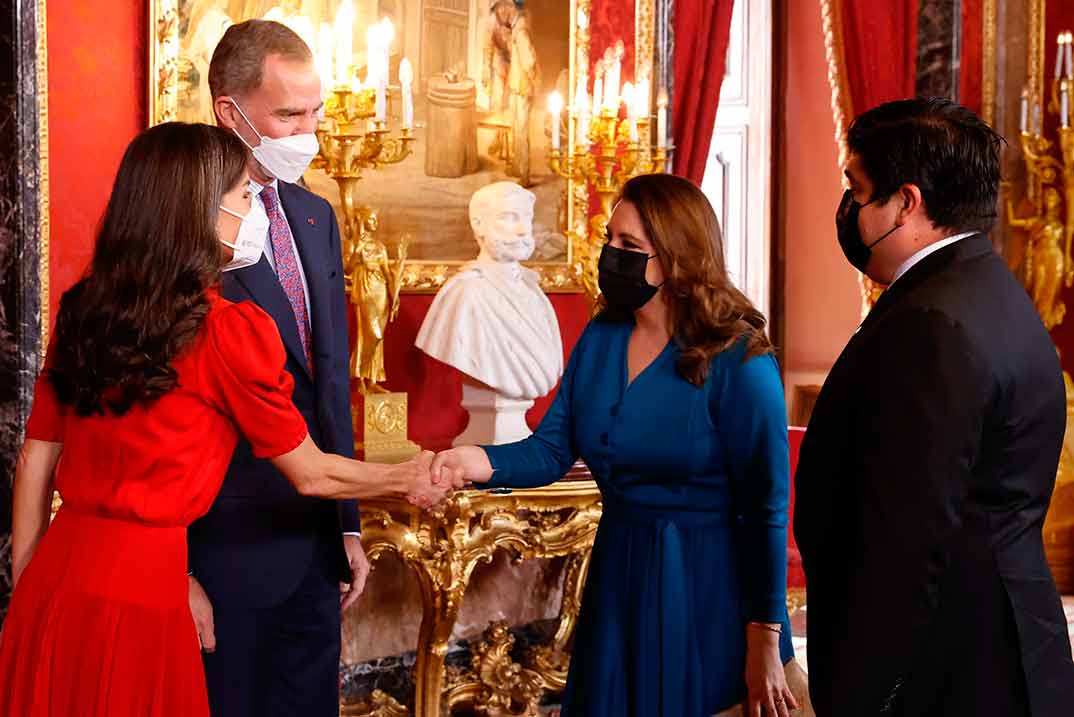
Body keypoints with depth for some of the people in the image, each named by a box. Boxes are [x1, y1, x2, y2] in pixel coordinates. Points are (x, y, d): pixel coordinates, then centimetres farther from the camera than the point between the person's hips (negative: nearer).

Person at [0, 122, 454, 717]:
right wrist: (409, 480, 13)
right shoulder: (228, 329, -13)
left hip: (51, 578, 6)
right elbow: (311, 474, -4)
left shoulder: (82, 310, 4)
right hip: (139, 588, -6)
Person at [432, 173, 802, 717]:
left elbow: (765, 505, -15)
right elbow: (550, 451, 0)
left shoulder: (738, 360, -17)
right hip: (616, 577, 6)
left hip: (706, 587, -6)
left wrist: (765, 642, -13)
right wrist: (477, 462, -22)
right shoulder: (599, 340, 1)